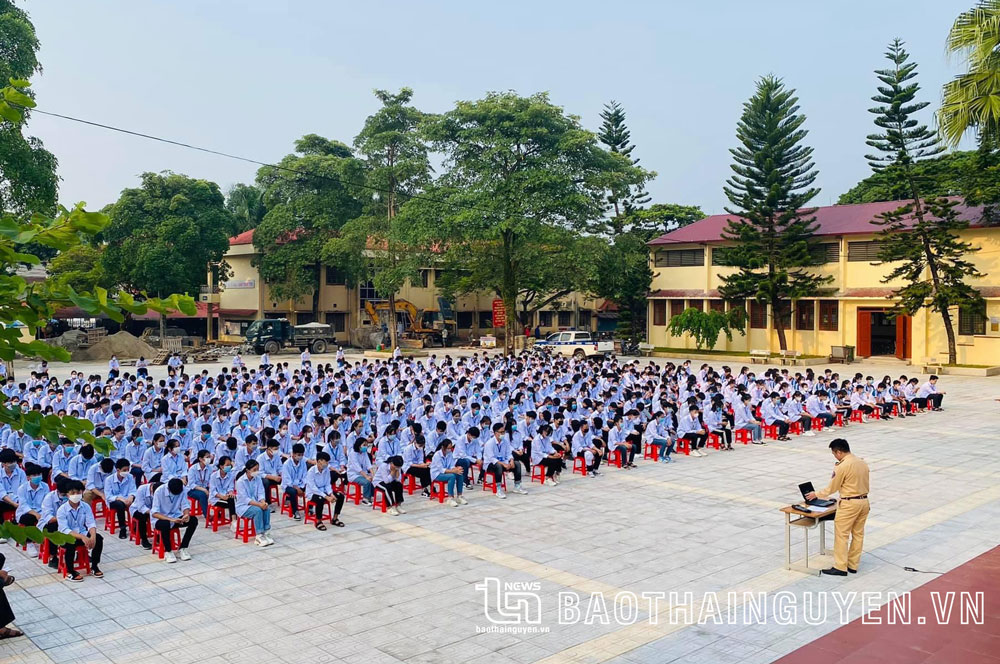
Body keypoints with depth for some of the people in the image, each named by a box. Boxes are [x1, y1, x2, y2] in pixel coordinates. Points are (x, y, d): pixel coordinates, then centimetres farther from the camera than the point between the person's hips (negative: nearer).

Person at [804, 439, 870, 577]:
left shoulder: (842, 466, -17)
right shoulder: (863, 462, 6)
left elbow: (832, 488, -8)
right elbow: (858, 482, 13)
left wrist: (816, 494, 5)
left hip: (849, 503, -8)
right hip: (864, 501, 8)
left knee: (841, 535, -1)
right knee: (858, 534, 13)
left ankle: (840, 567, 1)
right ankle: (853, 565, 20)